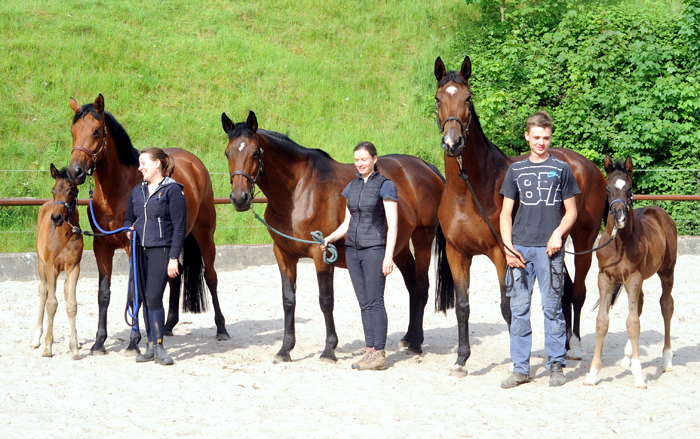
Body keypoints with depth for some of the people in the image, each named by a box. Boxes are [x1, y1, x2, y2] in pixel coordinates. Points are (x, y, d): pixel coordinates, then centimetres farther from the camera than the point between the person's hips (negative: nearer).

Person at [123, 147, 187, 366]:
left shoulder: (172, 190, -6)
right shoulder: (138, 190, 13)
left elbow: (179, 226, -9)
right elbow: (129, 218, 23)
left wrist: (174, 257, -13)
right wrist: (128, 229, -1)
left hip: (161, 251, -6)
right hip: (140, 250, 6)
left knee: (154, 297, -13)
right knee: (145, 299, 8)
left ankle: (158, 346, -7)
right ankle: (151, 346, 16)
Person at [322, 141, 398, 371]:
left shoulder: (385, 186, -7)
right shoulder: (352, 186, 13)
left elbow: (392, 224, -11)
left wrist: (388, 256, -18)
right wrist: (330, 238, -1)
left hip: (374, 249, -7)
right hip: (353, 249, 7)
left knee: (375, 302, -6)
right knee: (364, 303, 8)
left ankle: (379, 354, -3)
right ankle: (369, 350, 12)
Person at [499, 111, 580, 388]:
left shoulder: (561, 170, 6)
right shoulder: (516, 170, 11)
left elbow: (571, 211, 7)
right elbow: (506, 213, 11)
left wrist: (558, 233, -12)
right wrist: (508, 248, -2)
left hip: (549, 248, -2)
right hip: (520, 248, 2)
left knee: (552, 307, -1)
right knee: (518, 308, 2)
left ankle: (556, 365, 8)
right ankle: (520, 368, 8)